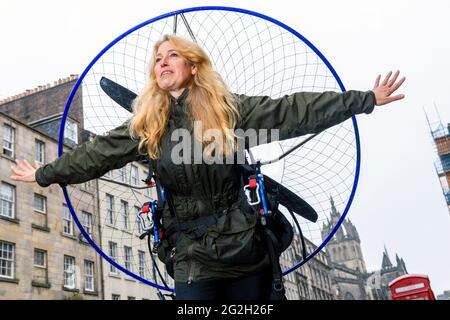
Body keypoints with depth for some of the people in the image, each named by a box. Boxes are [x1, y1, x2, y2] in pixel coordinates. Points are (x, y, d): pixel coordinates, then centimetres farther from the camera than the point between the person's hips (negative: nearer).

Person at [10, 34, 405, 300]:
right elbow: (95, 154, 13)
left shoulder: (229, 108, -3)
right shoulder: (145, 126, 5)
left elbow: (293, 112, -6)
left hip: (247, 251, -1)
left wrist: (365, 99, -9)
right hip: (194, 261, 1)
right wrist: (44, 174, 19)